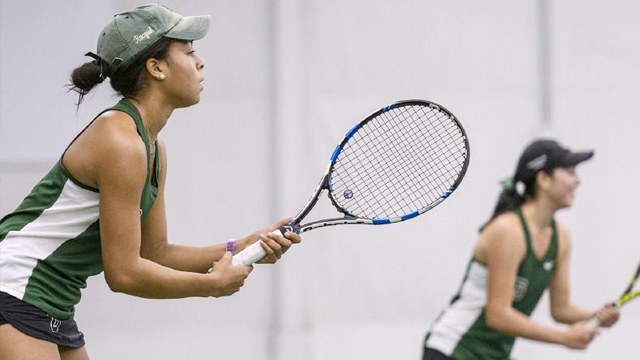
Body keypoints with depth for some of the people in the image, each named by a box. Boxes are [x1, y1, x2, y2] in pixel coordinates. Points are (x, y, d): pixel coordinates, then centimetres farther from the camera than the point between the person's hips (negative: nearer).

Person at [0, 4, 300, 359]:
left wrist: (239, 249, 5)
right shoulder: (121, 142, -18)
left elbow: (154, 254, 17)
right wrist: (213, 284, -6)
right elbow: (123, 272, -18)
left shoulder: (154, 149, 12)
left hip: (53, 313, 11)